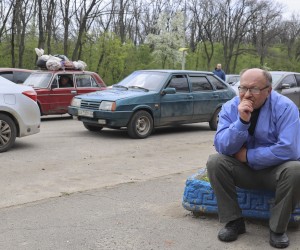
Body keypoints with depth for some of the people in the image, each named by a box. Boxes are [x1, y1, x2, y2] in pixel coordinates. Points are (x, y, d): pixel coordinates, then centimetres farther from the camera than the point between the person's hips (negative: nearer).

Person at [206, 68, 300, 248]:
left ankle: (278, 229, -12)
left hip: (276, 169, -2)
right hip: (244, 170, 3)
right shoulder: (230, 108, -8)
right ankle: (234, 221, -9)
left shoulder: (284, 107, -17)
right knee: (215, 162, -23)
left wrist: (247, 155, -20)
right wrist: (242, 121, -32)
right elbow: (221, 147, -17)